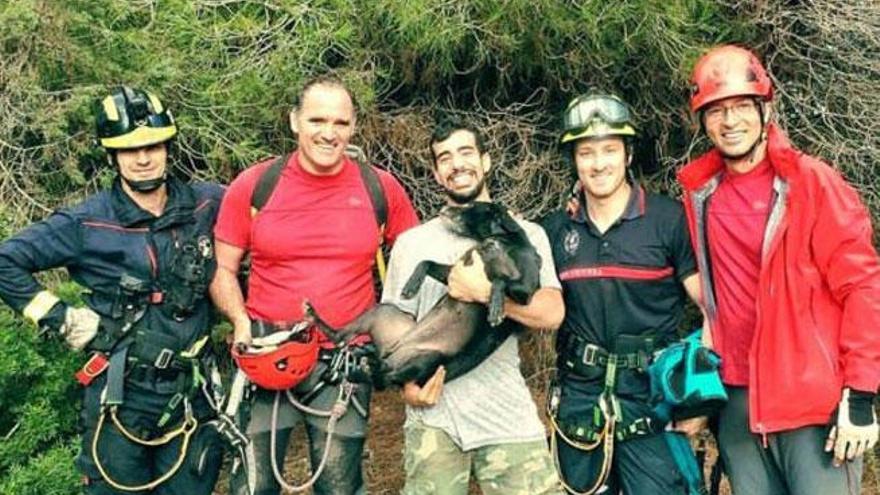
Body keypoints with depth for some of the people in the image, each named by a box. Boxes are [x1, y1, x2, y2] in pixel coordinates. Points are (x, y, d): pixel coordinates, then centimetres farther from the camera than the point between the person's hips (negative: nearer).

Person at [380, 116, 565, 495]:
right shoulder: (412, 243, 8)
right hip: (433, 415, 1)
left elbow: (552, 314, -8)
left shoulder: (526, 235, 4)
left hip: (508, 414, -1)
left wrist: (483, 291, -19)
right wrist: (408, 381, -8)